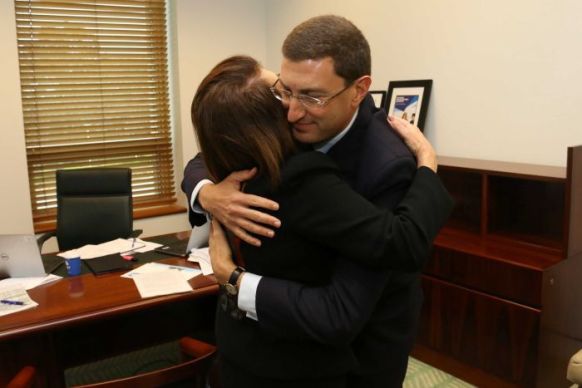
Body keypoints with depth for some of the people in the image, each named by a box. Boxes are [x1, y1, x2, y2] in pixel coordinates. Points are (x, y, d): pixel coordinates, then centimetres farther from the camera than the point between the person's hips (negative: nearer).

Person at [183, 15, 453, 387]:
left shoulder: (388, 168, -36)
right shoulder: (289, 124, -18)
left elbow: (341, 316, -38)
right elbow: (205, 162, -6)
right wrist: (208, 194, -30)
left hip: (366, 332, -5)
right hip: (310, 299, 5)